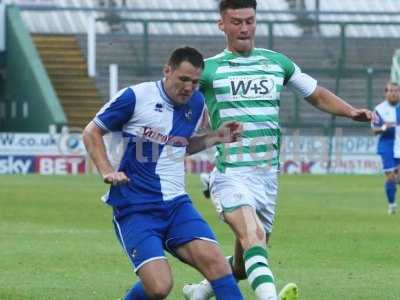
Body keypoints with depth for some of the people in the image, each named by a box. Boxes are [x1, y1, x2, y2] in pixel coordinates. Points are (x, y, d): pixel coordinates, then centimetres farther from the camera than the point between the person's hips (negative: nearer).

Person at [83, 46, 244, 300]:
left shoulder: (196, 103, 10)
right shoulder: (135, 97, -7)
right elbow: (92, 132, 4)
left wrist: (216, 137, 12)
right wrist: (107, 171, -9)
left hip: (176, 203, 5)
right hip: (135, 210, -5)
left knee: (213, 259, -20)